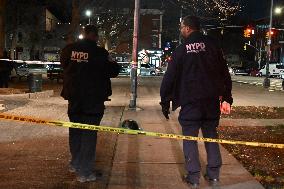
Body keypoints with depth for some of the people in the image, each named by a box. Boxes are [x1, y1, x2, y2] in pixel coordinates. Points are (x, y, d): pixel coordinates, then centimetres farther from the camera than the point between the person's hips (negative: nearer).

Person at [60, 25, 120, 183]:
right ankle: (85, 172, 4)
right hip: (93, 100, -5)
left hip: (73, 99, 5)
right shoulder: (99, 53, -17)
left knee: (75, 132, 19)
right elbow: (113, 71, -7)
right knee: (89, 134, 2)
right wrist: (115, 64, 13)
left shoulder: (69, 50, -4)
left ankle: (75, 164, 34)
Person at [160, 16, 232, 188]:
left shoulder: (181, 50, -4)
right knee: (211, 136, 12)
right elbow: (225, 74, 6)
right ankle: (214, 175, 16)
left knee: (190, 138, 4)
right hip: (212, 101, 4)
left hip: (190, 102, -3)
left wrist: (165, 102, 3)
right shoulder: (212, 46, 4)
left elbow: (169, 78, -4)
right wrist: (227, 98, 12)